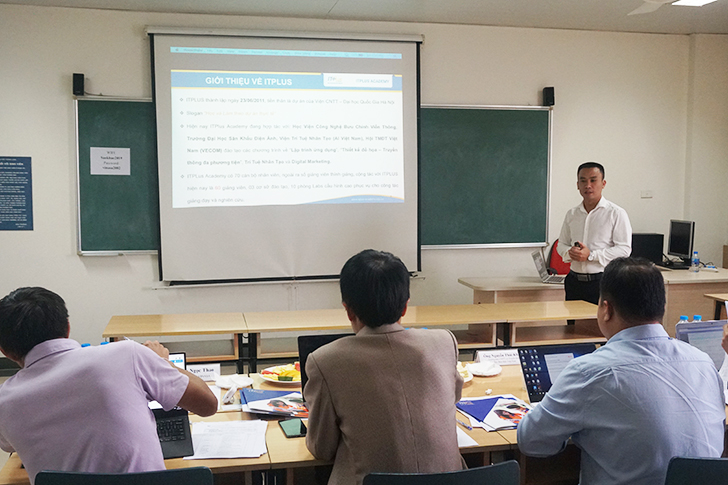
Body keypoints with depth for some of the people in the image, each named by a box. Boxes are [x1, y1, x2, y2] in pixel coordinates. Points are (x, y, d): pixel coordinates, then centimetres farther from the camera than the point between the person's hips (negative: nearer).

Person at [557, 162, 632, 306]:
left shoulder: (616, 213, -3)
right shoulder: (572, 214, 13)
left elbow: (624, 249, -9)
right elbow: (561, 244, 20)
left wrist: (591, 255, -16)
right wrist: (569, 252, -4)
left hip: (603, 282, -4)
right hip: (574, 282, 5)